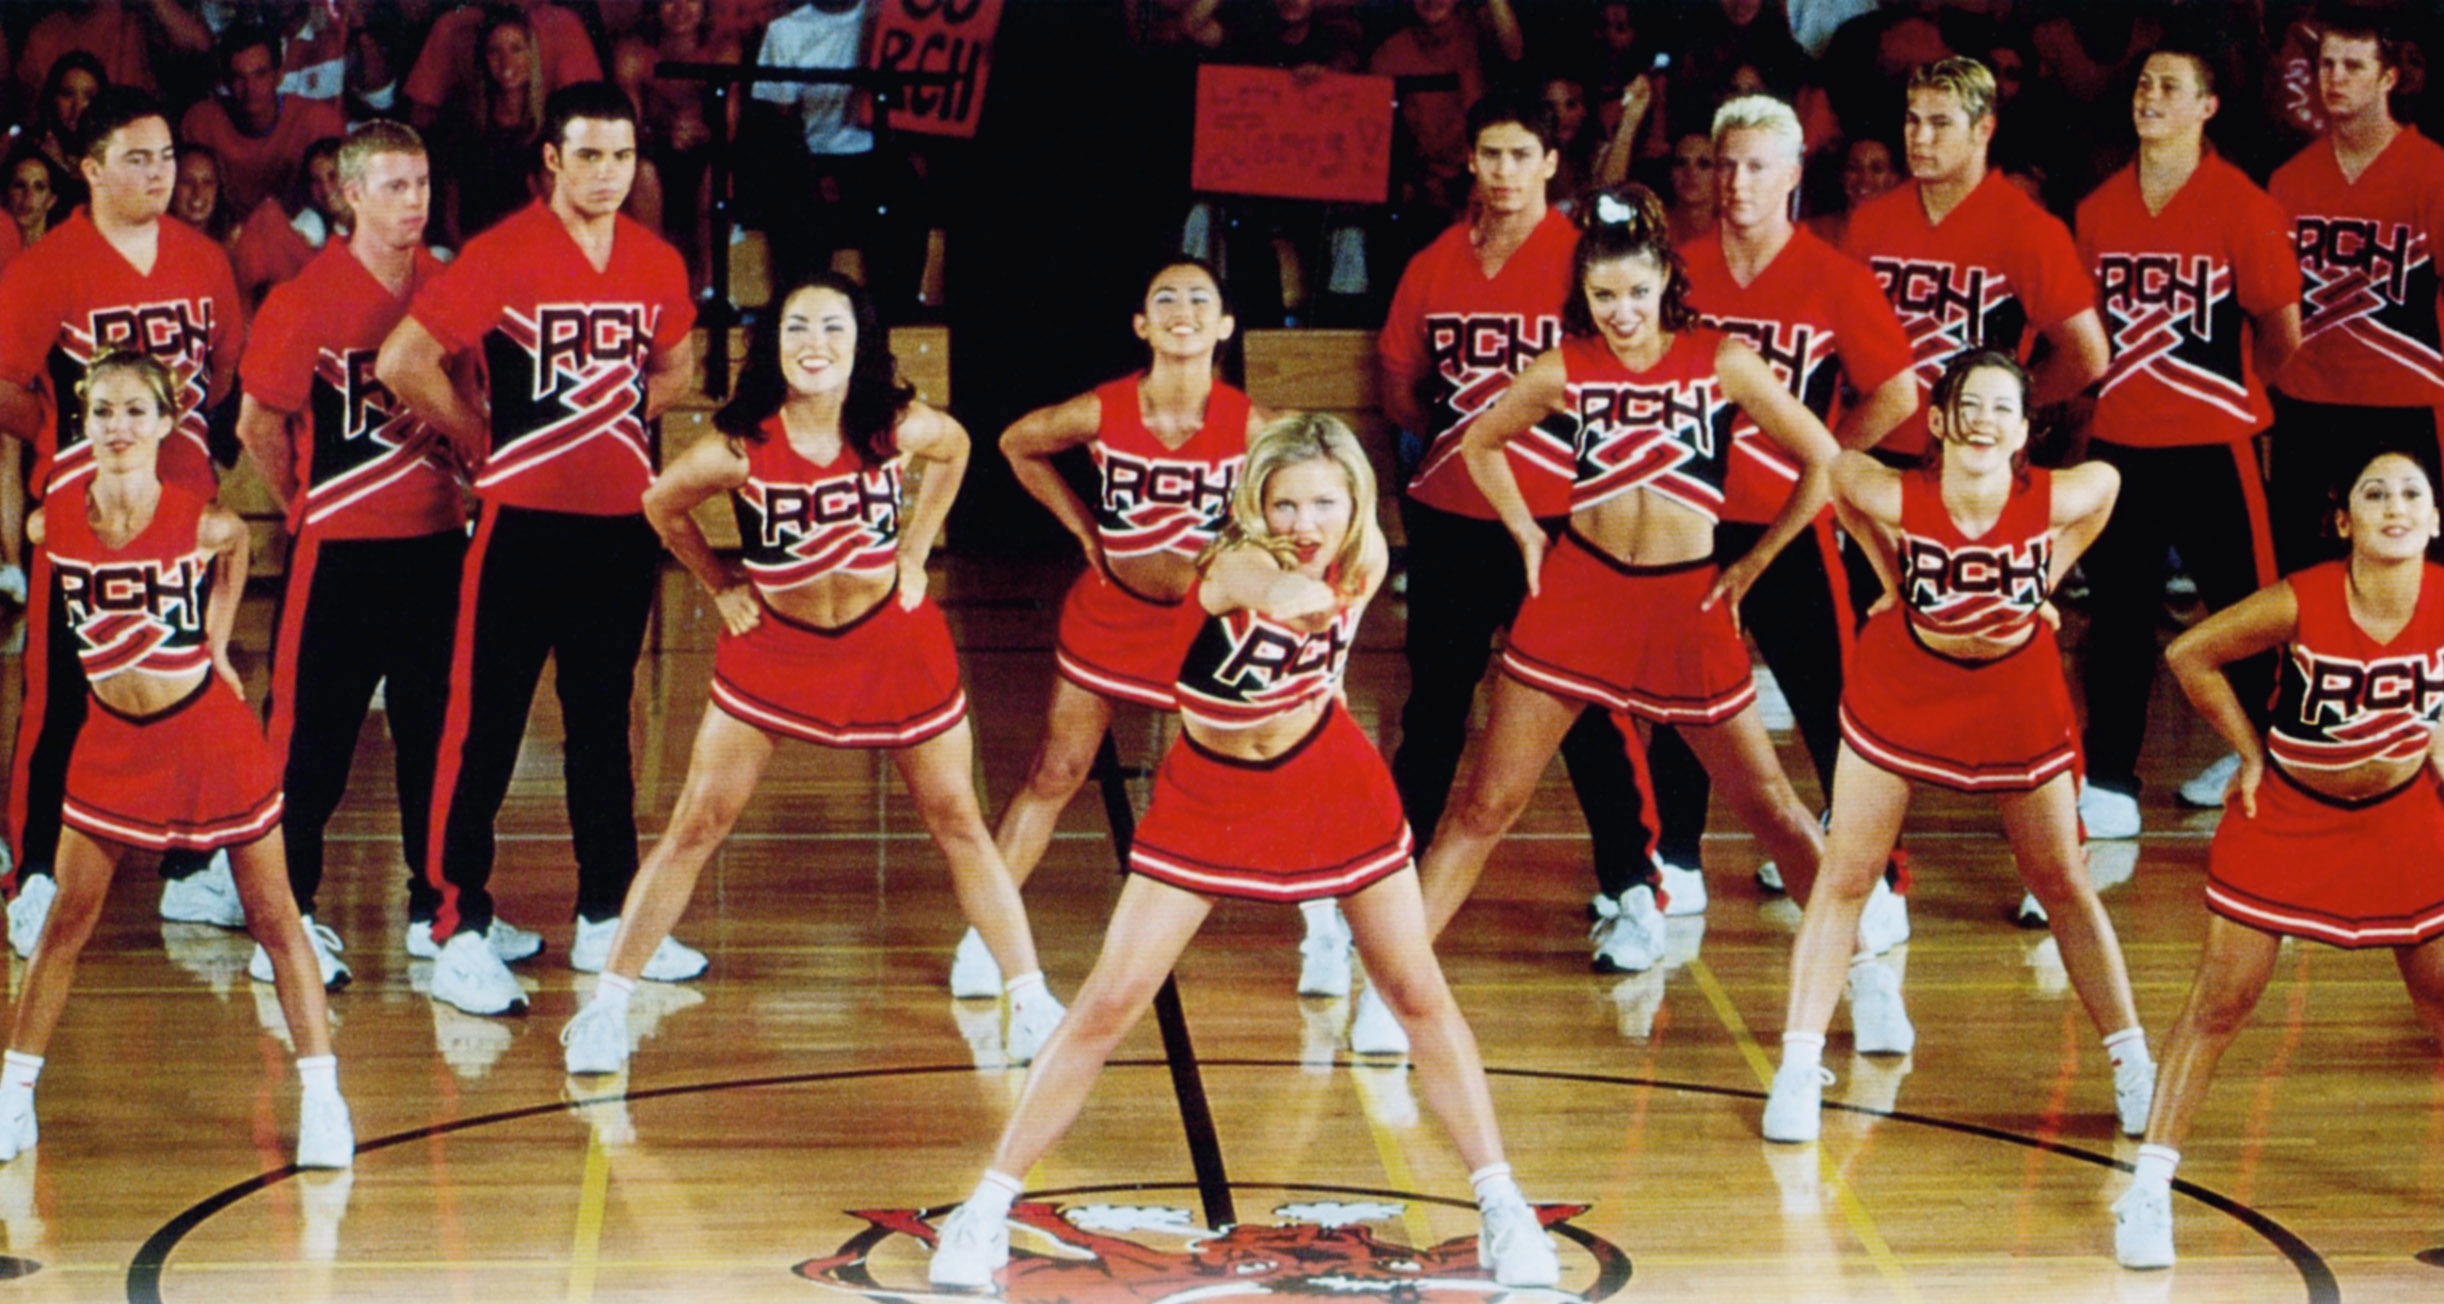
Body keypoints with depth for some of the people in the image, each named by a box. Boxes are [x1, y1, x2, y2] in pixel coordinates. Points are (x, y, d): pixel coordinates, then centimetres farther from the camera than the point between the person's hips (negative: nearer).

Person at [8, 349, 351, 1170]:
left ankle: (322, 1097, 9)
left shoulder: (198, 521, -15)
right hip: (113, 740, 2)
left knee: (274, 918, 3)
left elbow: (237, 543, 9)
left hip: (207, 729, -2)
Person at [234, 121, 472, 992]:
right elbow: (258, 422, -5)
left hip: (435, 538, 6)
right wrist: (306, 507, 3)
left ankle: (438, 910, 21)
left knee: (439, 730, 11)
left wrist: (453, 478, 12)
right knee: (314, 735, -1)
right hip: (339, 551, -5)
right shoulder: (309, 298, -11)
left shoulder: (447, 289, 6)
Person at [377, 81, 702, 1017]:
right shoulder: (502, 256, -11)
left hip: (623, 518, 6)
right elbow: (401, 362, -12)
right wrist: (482, 439, -4)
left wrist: (623, 417, 7)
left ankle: (606, 922, 23)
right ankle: (460, 934, 0)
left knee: (604, 724, 14)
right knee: (485, 727, -3)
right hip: (525, 519, -6)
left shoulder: (658, 265, 6)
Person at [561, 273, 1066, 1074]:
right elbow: (661, 504, -2)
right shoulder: (742, 449, -22)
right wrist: (719, 585, 1)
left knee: (958, 824, 7)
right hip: (774, 643, -1)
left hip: (890, 640, 1)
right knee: (696, 828, -2)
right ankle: (607, 1006, 7)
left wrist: (913, 555, 3)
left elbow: (955, 450, 7)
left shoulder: (898, 428, -18)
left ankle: (1031, 1002, 18)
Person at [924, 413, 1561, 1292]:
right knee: (1107, 1008, -5)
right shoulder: (1233, 569, -28)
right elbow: (1281, 594, -50)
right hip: (1209, 795, -3)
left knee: (1421, 996, 5)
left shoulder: (1364, 561, -11)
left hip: (1329, 782, 3)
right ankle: (989, 1205, 8)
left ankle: (1500, 1206, 19)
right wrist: (1300, 595, -66)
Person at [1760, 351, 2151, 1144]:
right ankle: (1798, 1070, 6)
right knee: (1845, 878, -1)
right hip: (1900, 692, -1)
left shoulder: (2060, 500, -25)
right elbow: (1838, 468, -5)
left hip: (2017, 699, 1)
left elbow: (2107, 480, -1)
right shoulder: (1894, 497, -28)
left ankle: (2133, 1067, 21)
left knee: (2064, 886, 10)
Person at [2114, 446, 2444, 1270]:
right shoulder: (2300, 604, -27)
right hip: (2286, 814, -3)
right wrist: (2251, 751, -9)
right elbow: (2190, 653, -13)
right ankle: (2149, 1188, 6)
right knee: (2220, 1004, -2)